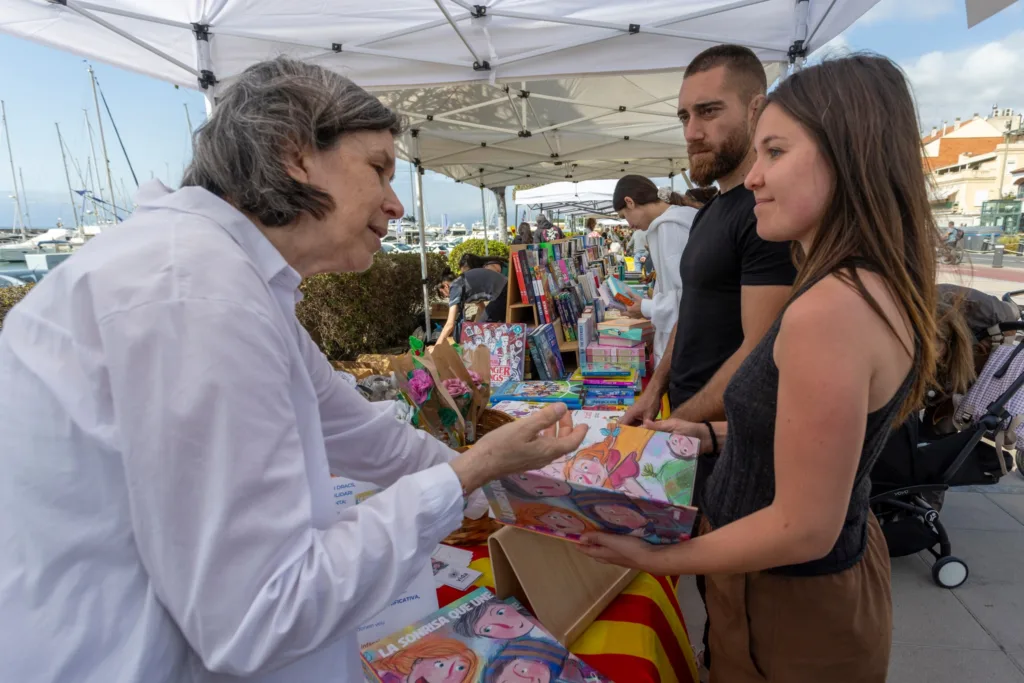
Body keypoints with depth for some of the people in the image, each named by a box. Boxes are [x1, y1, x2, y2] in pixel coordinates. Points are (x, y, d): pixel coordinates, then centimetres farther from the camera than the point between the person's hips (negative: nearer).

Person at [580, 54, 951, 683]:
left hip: (789, 602, -8)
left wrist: (653, 558, -18)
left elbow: (804, 529, -28)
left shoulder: (830, 309, -32)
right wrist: (710, 435, 11)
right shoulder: (879, 290, -1)